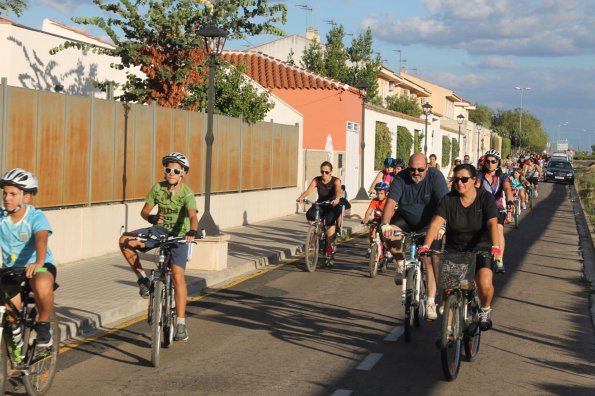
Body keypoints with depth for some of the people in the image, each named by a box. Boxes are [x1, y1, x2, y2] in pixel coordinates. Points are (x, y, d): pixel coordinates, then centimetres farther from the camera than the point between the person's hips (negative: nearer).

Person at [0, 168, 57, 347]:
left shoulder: (36, 217, -19)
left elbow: (41, 239, -37)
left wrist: (38, 263, -57)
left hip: (38, 266, -4)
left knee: (42, 286, -37)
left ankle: (43, 324, -11)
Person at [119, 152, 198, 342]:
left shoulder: (187, 193, -17)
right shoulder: (158, 188, -4)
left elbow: (192, 215, -33)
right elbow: (144, 211, -3)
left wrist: (192, 231, -53)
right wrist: (151, 217, -27)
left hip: (179, 235, -4)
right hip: (160, 229, 4)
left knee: (178, 275, -19)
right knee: (125, 241, -20)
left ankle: (181, 324, -13)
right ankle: (143, 279, -3)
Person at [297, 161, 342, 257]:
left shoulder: (335, 181, -13)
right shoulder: (316, 180, -7)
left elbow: (338, 190, -34)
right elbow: (308, 190, -23)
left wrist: (337, 199, -57)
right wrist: (301, 197, -45)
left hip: (332, 206, -2)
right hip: (320, 204, 2)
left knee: (330, 221, -33)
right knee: (310, 214, -31)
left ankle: (330, 246, -17)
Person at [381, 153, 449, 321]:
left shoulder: (435, 176, -20)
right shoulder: (401, 178, -16)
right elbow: (391, 202, -27)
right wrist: (385, 223, -45)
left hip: (428, 225, -1)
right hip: (405, 220, 1)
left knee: (432, 261, -9)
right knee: (390, 235, -29)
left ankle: (430, 302, -2)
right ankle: (401, 265, -3)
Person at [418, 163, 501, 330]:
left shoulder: (485, 198, -8)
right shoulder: (449, 199, -5)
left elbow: (492, 223, -21)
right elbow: (436, 223, -18)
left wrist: (495, 246, -38)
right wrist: (425, 246, -33)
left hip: (480, 249, -2)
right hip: (453, 250, 2)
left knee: (485, 284, -24)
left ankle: (485, 310, 9)